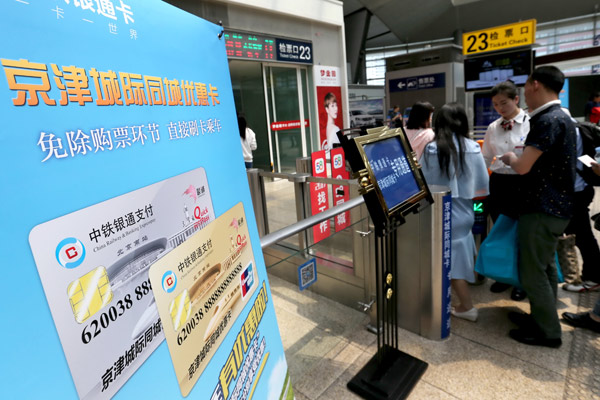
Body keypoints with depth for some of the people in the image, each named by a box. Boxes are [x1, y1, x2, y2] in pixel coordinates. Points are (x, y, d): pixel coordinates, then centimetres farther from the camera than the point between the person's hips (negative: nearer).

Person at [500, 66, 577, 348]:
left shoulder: (548, 121, -20)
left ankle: (548, 332, 15)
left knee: (532, 272, 1)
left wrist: (509, 158, -3)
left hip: (543, 209, -10)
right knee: (545, 266, 19)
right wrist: (518, 157, 11)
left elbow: (523, 167, -22)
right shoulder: (559, 117, 13)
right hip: (554, 205, 10)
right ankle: (542, 318, 32)